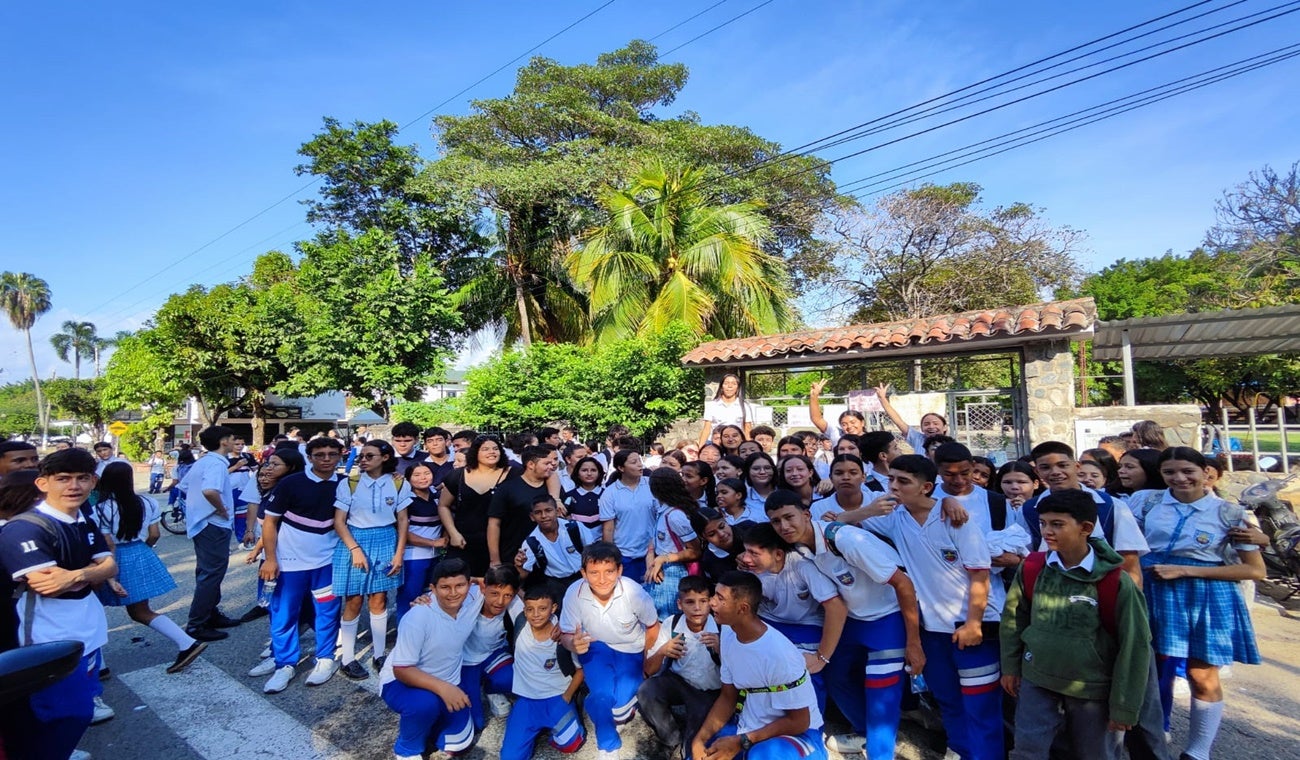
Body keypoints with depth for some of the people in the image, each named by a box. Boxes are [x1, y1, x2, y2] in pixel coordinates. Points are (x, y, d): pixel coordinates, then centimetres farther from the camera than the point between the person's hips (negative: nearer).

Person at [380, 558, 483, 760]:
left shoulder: (474, 598, -17)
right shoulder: (418, 617, -31)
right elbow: (402, 670, -28)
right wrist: (442, 688, -40)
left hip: (446, 684, 5)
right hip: (401, 682, -5)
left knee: (460, 743, 4)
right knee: (425, 703, -37)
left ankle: (422, 717, 29)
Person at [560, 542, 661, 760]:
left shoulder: (634, 592, -28)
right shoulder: (574, 593, -26)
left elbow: (653, 627, -8)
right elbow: (566, 634, -11)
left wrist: (643, 659, -7)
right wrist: (573, 644, -32)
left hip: (630, 650, 0)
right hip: (595, 647, 1)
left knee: (619, 709, -20)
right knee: (602, 695, -25)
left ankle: (623, 704, 19)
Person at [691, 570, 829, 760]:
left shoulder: (780, 654, -29)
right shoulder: (728, 634, -6)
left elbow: (798, 722, -18)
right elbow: (727, 697, 4)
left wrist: (741, 742, -18)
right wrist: (700, 738, -10)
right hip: (749, 730, 7)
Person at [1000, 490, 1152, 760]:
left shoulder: (1116, 582, -18)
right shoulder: (1031, 568, -7)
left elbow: (1135, 646, -11)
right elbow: (1013, 619, 5)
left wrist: (1124, 705, -8)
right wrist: (1010, 666, 7)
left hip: (1094, 691, -2)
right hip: (1037, 683, 2)